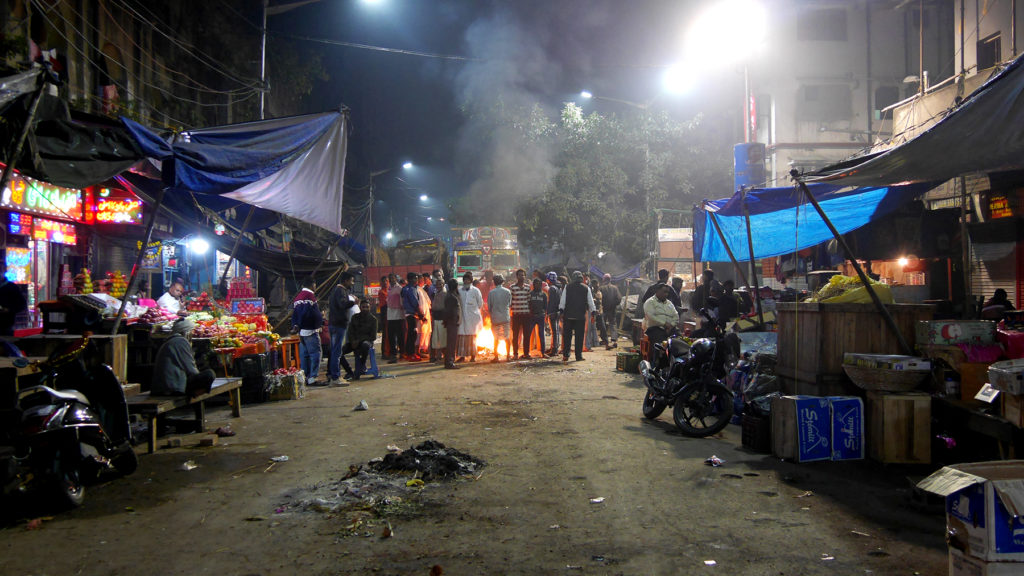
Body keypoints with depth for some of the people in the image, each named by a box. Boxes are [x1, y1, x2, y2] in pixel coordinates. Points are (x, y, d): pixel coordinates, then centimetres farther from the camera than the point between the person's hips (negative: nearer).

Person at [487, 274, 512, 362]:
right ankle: (508, 356, 8)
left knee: (496, 338, 7)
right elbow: (510, 305, 6)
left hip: (495, 318, -1)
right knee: (507, 338, 7)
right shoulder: (507, 291, -2)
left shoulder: (491, 293, -5)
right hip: (506, 318, 1)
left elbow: (489, 307, 0)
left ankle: (496, 357, 7)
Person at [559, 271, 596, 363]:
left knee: (567, 336, 6)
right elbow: (591, 303, 5)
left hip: (568, 315, 1)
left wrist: (561, 312, 4)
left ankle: (565, 355, 4)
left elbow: (562, 301, 0)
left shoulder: (567, 288, 3)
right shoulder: (586, 288, 3)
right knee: (579, 336, 4)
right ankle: (579, 356, 5)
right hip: (581, 316, 0)